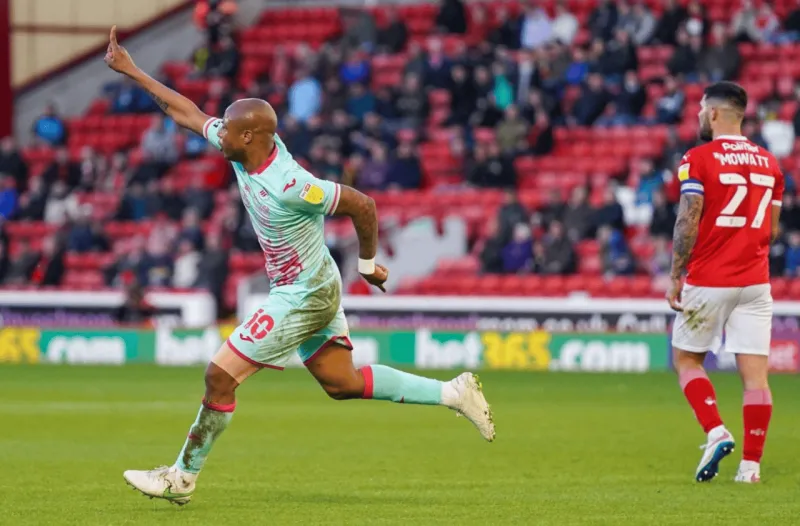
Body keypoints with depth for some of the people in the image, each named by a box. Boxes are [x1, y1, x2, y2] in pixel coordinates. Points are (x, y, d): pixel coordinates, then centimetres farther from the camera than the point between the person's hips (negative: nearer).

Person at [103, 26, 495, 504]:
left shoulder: (287, 185, -30)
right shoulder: (246, 149, -6)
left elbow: (361, 204, -22)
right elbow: (188, 112, 6)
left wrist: (368, 264, -7)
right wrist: (132, 71, 6)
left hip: (303, 296, -9)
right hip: (317, 288, 9)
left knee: (221, 375, -6)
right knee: (341, 382, 16)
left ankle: (182, 477, 6)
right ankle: (452, 393, 17)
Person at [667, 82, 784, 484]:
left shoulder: (698, 159, -7)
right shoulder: (768, 162, 10)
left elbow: (687, 223, -13)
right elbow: (772, 229, 15)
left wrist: (675, 277, -6)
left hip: (708, 281, -4)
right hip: (754, 282, 4)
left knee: (686, 358, 13)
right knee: (754, 371, 1)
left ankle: (716, 432, -5)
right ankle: (751, 463, -2)